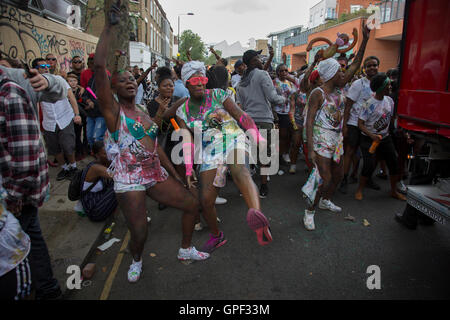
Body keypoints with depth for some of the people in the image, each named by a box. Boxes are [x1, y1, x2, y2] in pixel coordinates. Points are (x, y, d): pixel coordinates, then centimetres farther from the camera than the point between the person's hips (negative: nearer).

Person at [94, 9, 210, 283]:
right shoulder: (113, 110, -6)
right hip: (129, 181, -6)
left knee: (192, 205, 9)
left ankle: (186, 250, 31)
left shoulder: (145, 114, 14)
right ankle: (136, 260, 30)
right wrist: (110, 26, -16)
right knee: (140, 235, -8)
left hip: (156, 175, 7)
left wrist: (175, 174, 14)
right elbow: (99, 66, -18)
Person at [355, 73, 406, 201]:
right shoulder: (369, 104, -17)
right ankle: (359, 190, 8)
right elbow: (360, 124, -17)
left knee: (394, 163, 7)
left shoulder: (389, 100, 2)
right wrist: (372, 136, -30)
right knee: (369, 165, -13)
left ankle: (394, 191, 26)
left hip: (385, 137, 6)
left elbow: (392, 118, 14)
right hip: (369, 138, -6)